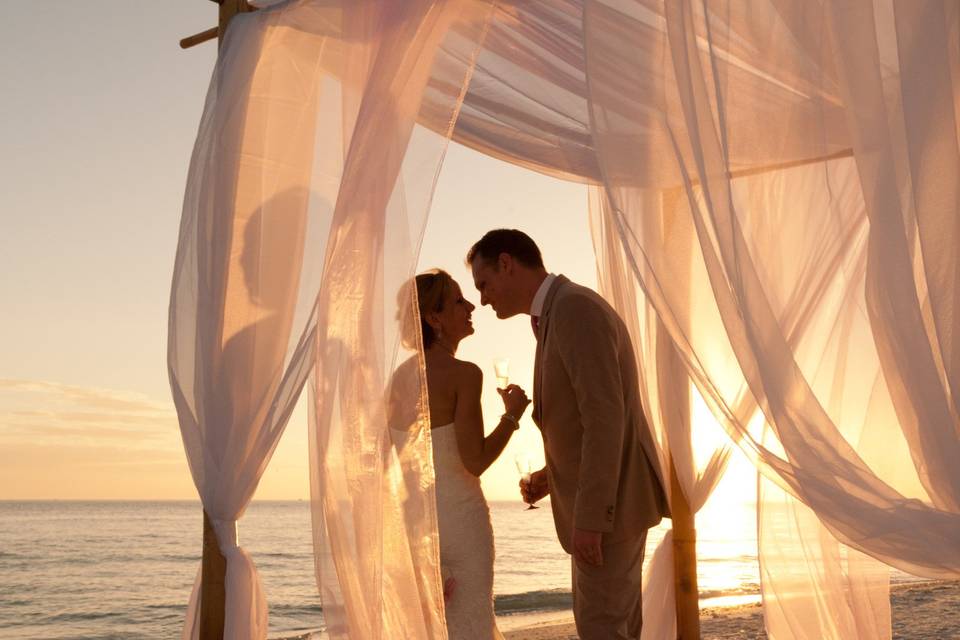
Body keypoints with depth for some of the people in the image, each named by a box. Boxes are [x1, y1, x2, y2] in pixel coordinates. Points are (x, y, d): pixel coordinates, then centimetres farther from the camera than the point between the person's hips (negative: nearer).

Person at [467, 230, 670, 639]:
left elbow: (605, 416, -26)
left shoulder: (575, 307, -18)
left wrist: (589, 517, -26)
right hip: (609, 497, 10)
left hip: (609, 502, -10)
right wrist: (553, 476, 10)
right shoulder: (564, 314, 15)